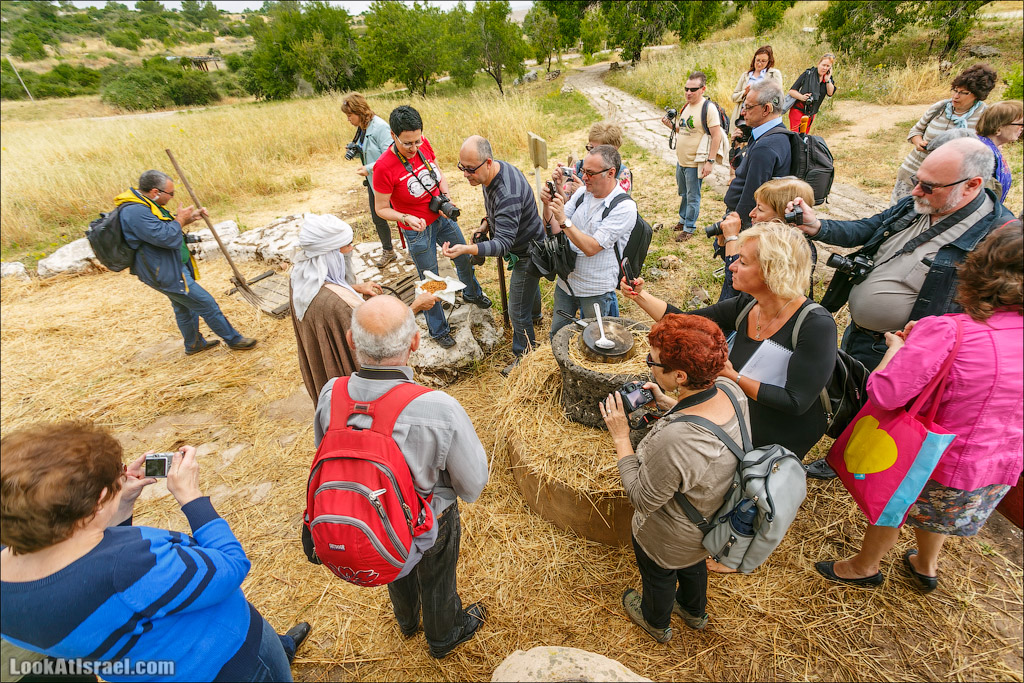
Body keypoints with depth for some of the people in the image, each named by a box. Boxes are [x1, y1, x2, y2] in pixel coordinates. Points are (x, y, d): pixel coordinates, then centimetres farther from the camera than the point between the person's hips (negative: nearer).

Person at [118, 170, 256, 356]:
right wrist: (180, 219, -14)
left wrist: (190, 218, 6)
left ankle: (194, 344, 40)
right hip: (167, 273, -11)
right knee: (207, 304, -4)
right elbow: (168, 237, -31)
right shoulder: (135, 211, -27)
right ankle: (234, 340, 9)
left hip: (172, 268, 11)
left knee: (184, 307, 23)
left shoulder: (143, 203, 7)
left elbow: (165, 226, 21)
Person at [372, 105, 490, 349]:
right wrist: (406, 218, -34)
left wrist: (445, 197, -14)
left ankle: (472, 293, 58)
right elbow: (382, 209, -16)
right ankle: (438, 330, 29)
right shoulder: (384, 167, -26)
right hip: (418, 230, -6)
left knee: (464, 258, 25)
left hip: (443, 217, 6)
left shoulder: (423, 144, -10)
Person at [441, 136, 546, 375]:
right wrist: (486, 224, -3)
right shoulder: (496, 169, -9)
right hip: (525, 245, 10)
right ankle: (534, 313, 67)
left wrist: (467, 249, -61)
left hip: (528, 253, -10)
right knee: (529, 281, 37)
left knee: (517, 312, 0)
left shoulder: (508, 195, -41)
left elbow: (503, 243, -47)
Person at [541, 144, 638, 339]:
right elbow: (554, 230, 2)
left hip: (595, 290, -6)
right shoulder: (582, 192, 1)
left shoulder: (624, 207, -18)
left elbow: (591, 247, -25)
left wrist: (564, 220, -30)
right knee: (556, 336, 20)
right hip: (566, 281, 6)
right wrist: (548, 204, -15)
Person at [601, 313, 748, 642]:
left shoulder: (673, 441, -48)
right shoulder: (730, 390, -24)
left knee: (658, 578, 30)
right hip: (714, 520, 6)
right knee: (693, 565, 38)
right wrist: (669, 404, -9)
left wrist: (620, 437, -26)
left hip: (668, 541, -6)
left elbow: (642, 499, -29)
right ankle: (695, 611, 70)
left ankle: (656, 623, 63)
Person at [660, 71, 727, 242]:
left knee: (693, 196, 2)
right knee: (683, 194, 20)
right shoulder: (686, 107, 10)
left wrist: (710, 161, -23)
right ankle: (683, 220, 37)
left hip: (695, 162, -8)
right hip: (681, 160, 8)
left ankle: (689, 228, 12)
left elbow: (716, 136, -17)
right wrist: (671, 125, 3)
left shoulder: (708, 108, -15)